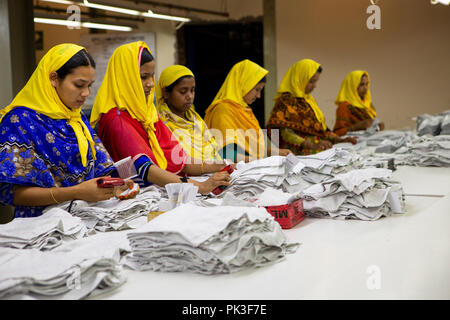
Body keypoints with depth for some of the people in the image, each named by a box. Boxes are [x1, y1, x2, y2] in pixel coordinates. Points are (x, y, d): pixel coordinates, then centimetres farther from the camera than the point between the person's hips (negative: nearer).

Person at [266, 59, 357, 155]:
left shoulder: (308, 99, 22)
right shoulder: (287, 100, -6)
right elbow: (285, 132, -17)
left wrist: (340, 140, 14)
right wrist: (312, 145, -28)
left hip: (317, 153, 8)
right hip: (300, 154, -8)